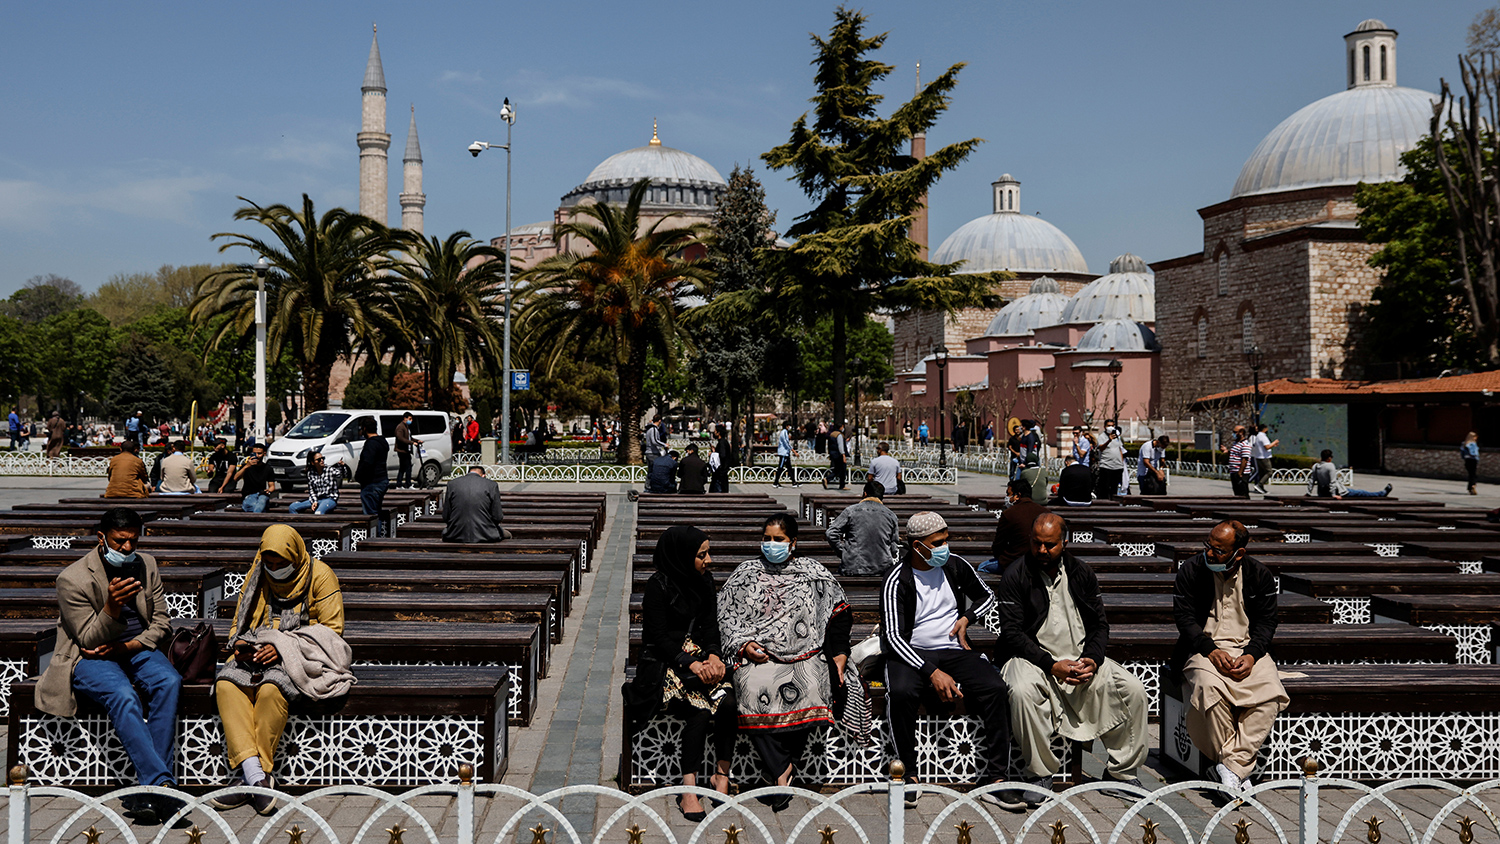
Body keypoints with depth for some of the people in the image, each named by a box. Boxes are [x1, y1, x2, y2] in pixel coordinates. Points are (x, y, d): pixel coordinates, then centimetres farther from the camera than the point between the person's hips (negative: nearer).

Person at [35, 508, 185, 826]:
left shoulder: (146, 565, 5)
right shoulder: (72, 579, -11)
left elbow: (161, 622, 8)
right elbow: (89, 641, -13)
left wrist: (127, 647, -11)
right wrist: (112, 607, -31)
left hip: (136, 648, 4)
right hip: (90, 657, -4)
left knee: (169, 681, -29)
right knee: (123, 696, -35)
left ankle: (148, 790, -30)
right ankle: (162, 784, -41)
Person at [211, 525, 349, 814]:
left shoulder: (319, 575, -1)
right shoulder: (257, 575, 14)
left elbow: (332, 629, -5)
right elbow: (239, 623, 21)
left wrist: (282, 647, -16)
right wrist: (240, 644, -3)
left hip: (299, 655, -5)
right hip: (258, 651, 5)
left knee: (271, 688, -37)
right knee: (227, 683, -28)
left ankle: (250, 779, -28)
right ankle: (256, 777, -37)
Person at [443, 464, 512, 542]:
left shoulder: (452, 484, 3)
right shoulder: (492, 485, -2)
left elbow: (445, 517, 4)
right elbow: (498, 518, -2)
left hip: (456, 537, 1)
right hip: (484, 536, -1)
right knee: (507, 534, 29)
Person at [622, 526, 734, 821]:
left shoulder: (704, 582, 10)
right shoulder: (658, 586, -10)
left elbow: (710, 627, 10)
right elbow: (659, 639, -13)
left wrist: (714, 655, -10)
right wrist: (691, 664, -23)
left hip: (699, 656, 5)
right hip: (663, 662, -5)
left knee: (727, 701, -25)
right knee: (700, 710, -30)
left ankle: (721, 774, -10)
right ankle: (688, 791, -28)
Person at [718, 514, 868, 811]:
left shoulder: (814, 572, 15)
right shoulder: (746, 573, 17)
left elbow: (839, 614, 13)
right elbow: (726, 616, 15)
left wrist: (840, 657, 2)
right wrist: (743, 644, -2)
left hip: (805, 654, 0)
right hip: (758, 656, 0)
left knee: (810, 688, -32)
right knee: (755, 689, -31)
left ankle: (777, 768, -21)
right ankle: (781, 773, -25)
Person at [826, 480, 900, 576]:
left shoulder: (851, 511, 1)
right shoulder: (891, 515, 8)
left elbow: (831, 533, -5)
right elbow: (895, 549, 10)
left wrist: (843, 553, 4)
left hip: (853, 568, -2)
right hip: (883, 569, 2)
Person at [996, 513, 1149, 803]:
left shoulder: (1082, 573, 8)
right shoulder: (1015, 576, -5)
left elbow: (1100, 624, 10)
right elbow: (1012, 633, -11)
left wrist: (1092, 660, -11)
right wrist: (1052, 666, -21)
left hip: (1081, 658, 4)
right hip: (1033, 658, -4)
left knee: (1134, 689, -14)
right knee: (1023, 692, -36)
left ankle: (1120, 774, 1)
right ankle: (1041, 774, -17)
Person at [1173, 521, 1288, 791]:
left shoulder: (1260, 574, 4)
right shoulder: (1191, 570, -1)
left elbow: (1266, 621, 4)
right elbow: (1185, 617, -4)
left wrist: (1251, 655, -15)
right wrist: (1211, 651, -20)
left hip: (1249, 649, 2)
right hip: (1204, 648, -2)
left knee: (1270, 692, -29)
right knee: (1210, 686, -35)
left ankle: (1231, 766, -26)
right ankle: (1238, 769, -21)